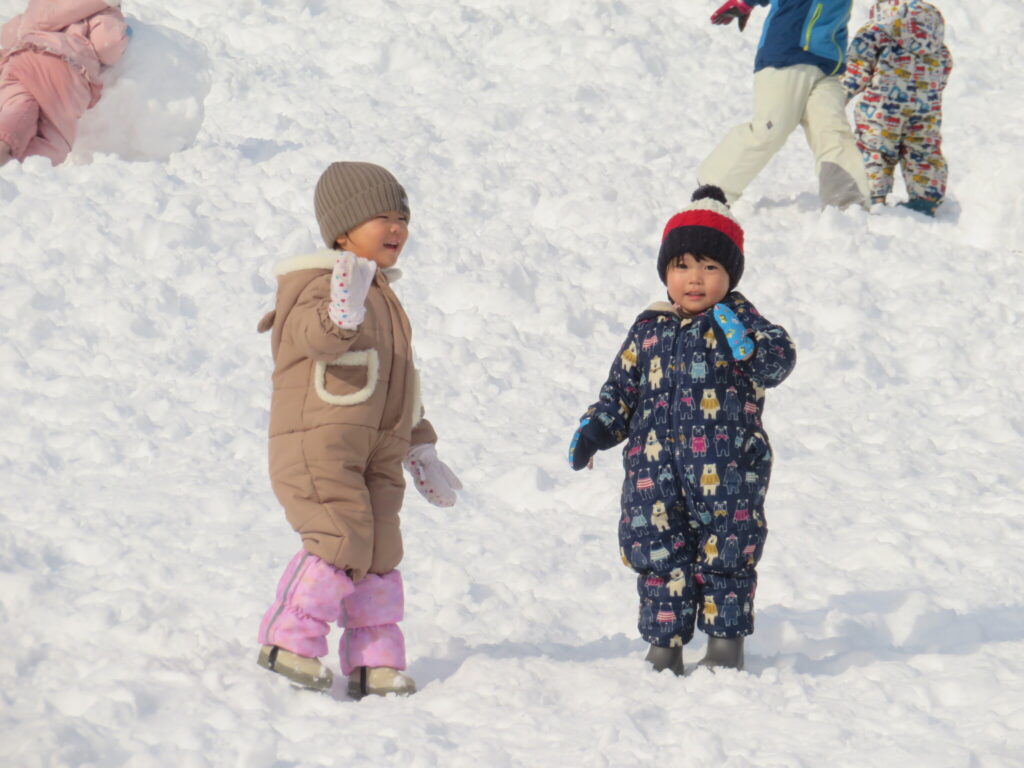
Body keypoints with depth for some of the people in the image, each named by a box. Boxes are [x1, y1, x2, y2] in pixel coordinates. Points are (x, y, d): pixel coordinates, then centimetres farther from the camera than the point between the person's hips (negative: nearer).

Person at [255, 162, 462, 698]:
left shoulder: (382, 296, 21)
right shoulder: (319, 284, -8)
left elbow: (399, 380, 28)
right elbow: (316, 336, -31)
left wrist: (419, 449, 27)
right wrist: (341, 317, -53)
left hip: (377, 452, 8)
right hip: (319, 440, -8)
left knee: (380, 552, 3)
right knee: (342, 540, -18)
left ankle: (375, 662, 8)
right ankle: (288, 639, -8)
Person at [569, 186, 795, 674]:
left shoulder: (737, 319, 1)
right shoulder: (650, 329, 11)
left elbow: (778, 361, -13)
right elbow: (622, 389, 16)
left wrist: (745, 342, -30)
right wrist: (593, 430, 2)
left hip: (726, 472, -3)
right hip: (654, 471, 3)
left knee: (725, 557, 3)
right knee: (658, 556, 4)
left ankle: (725, 642, 17)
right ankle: (663, 645, 14)